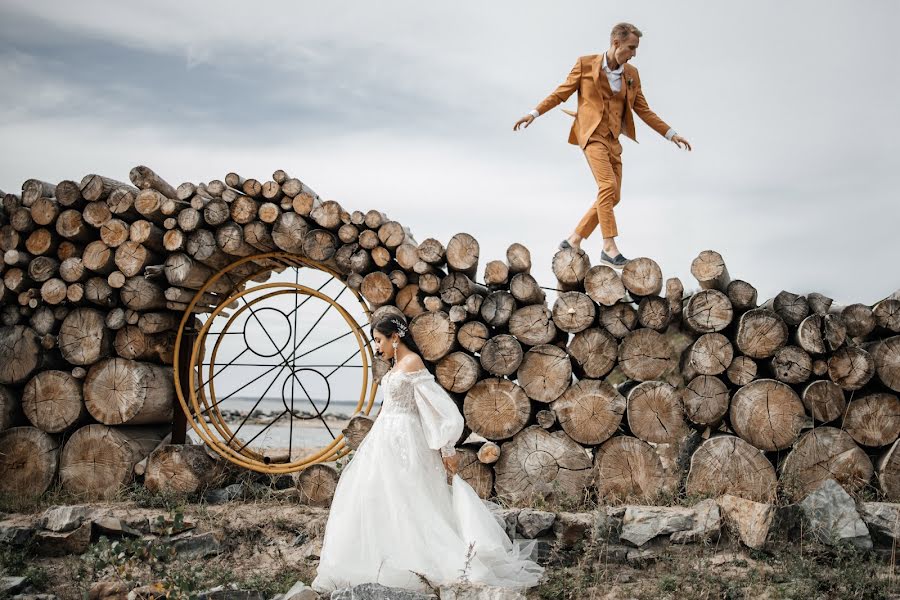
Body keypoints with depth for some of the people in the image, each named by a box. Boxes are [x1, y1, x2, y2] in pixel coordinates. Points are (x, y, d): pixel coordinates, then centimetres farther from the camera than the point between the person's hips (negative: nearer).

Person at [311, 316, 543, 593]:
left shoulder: (412, 363, -14)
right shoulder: (397, 365, 14)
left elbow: (439, 405, -18)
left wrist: (447, 451, -18)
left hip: (402, 440, -9)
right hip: (387, 437, 9)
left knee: (403, 499, -6)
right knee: (381, 498, 9)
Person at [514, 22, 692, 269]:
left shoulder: (631, 74, 9)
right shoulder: (585, 64, -3)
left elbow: (643, 110, 14)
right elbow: (561, 93, 3)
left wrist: (671, 134, 9)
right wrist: (534, 113, -6)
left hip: (613, 138, 6)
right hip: (592, 134, -6)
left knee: (613, 196, 3)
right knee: (608, 186, -22)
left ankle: (573, 241, 12)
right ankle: (609, 247, -19)